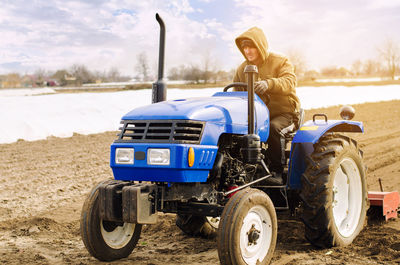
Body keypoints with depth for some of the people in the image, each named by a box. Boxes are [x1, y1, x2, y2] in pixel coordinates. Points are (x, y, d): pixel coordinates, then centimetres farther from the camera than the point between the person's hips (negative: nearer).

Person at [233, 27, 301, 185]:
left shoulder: (280, 62, -3)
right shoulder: (242, 69, 11)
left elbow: (289, 82, -23)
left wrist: (268, 83, -42)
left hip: (284, 114, -4)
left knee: (272, 128, -37)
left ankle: (277, 172, -24)